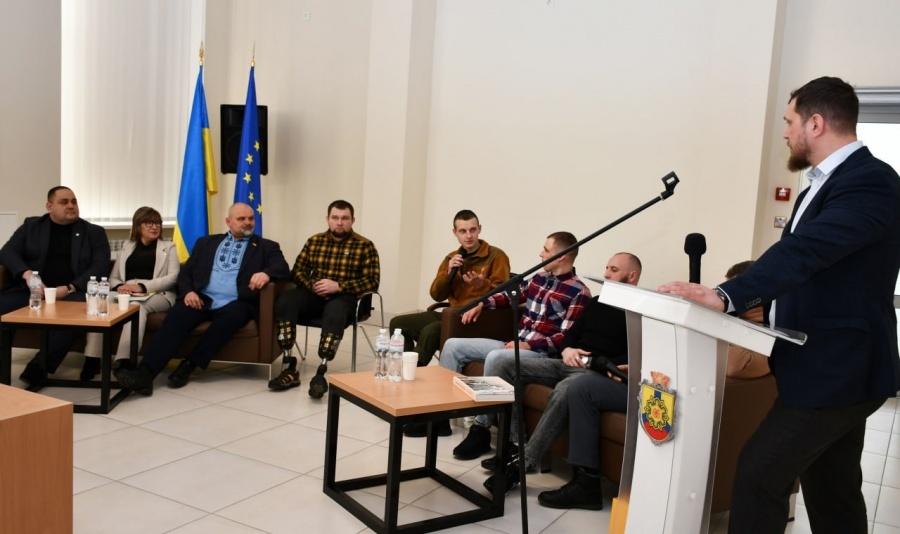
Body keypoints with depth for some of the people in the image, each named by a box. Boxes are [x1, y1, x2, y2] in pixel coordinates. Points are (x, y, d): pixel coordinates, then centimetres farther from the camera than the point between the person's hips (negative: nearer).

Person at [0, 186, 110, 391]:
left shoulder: (94, 232, 11)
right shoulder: (31, 226, 18)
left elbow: (100, 267, 0)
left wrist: (69, 288, -16)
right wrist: (26, 274, -15)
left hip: (73, 293, -2)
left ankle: (39, 368, -30)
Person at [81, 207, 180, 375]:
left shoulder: (168, 247, 15)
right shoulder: (126, 247, 24)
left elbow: (173, 277, -1)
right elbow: (113, 277, 17)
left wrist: (143, 286, -16)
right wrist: (119, 286, -9)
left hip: (156, 294, -3)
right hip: (125, 294, 3)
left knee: (138, 306, -38)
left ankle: (124, 361, -48)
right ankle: (92, 359, -31)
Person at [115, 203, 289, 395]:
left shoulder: (266, 247, 15)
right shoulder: (206, 242, 22)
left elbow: (282, 267, -2)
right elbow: (185, 272, 17)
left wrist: (266, 273, -26)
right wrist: (188, 292, -6)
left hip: (235, 303, -2)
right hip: (202, 299, 2)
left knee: (231, 317, -36)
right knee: (177, 316, -29)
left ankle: (189, 365, -27)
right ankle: (145, 372, -39)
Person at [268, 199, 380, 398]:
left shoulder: (365, 246, 2)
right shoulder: (314, 241, 14)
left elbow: (372, 281, -5)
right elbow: (297, 271, 12)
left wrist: (338, 286, -17)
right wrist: (313, 285, -11)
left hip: (344, 298, -3)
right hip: (315, 295, 4)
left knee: (335, 312, -40)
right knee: (285, 301, -27)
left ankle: (321, 373, -40)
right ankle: (290, 368, -28)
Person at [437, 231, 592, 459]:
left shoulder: (579, 293, -11)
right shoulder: (540, 278, 12)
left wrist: (528, 345, -22)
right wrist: (483, 303, 12)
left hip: (540, 353, -8)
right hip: (514, 344, 9)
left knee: (495, 357, -38)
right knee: (453, 345, 1)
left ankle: (481, 430, -26)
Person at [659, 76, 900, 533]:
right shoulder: (827, 183, 12)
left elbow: (805, 250, -34)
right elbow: (798, 253, 15)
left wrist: (726, 297, -42)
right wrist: (737, 298, 9)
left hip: (837, 368, -10)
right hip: (832, 364, 10)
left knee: (760, 471, -7)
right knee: (832, 489, 17)